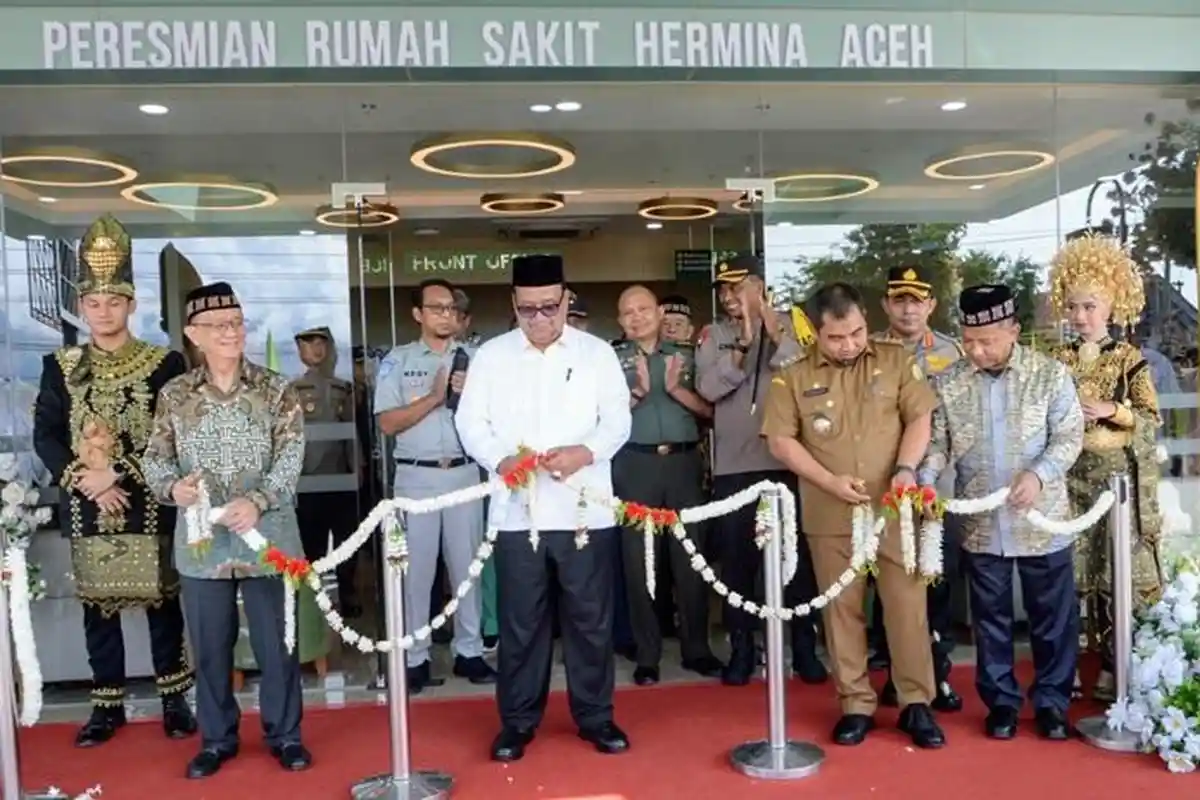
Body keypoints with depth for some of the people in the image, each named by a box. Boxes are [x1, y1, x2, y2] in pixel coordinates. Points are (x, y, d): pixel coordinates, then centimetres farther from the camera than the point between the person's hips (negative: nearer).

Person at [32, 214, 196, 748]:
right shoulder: (60, 367, 7)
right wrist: (82, 480, -13)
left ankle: (174, 700, 20)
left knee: (161, 602, 6)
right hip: (86, 508, 3)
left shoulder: (165, 364, -3)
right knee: (97, 605, 10)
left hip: (149, 506, -2)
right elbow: (45, 434, 1)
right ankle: (107, 706, 23)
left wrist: (118, 473, -17)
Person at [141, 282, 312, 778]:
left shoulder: (277, 391, -1)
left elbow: (291, 458, -10)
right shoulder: (174, 395, 5)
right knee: (209, 647, 12)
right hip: (201, 541, 2)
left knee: (276, 642, 7)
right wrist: (173, 486, -18)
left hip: (267, 537, -1)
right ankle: (216, 738, 29)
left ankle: (284, 733, 25)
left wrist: (258, 501, -26)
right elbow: (155, 458, 5)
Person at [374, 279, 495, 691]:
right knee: (416, 568, 4)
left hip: (465, 473, 2)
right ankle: (415, 658, 13)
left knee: (467, 565, 9)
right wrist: (435, 397, -13)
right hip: (417, 476, -2)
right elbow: (389, 423, -5)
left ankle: (469, 651, 20)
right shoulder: (398, 360, 2)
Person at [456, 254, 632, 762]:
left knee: (590, 618, 8)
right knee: (520, 621, 7)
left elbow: (617, 421, 1)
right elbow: (470, 422, 3)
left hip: (585, 509, 0)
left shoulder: (597, 353, 6)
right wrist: (500, 459, -16)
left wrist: (585, 452, -18)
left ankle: (595, 716, 23)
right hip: (516, 511, 0)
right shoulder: (490, 356, 7)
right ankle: (518, 720, 22)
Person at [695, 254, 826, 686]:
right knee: (737, 559, 7)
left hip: (787, 462, -1)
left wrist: (776, 336, -16)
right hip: (733, 466, 1)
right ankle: (741, 649, 19)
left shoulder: (791, 329, 4)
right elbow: (708, 388, -8)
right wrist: (742, 346, -17)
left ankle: (804, 647, 20)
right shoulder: (714, 335, 6)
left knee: (796, 555, 7)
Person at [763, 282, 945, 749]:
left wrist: (906, 469, -14)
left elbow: (920, 418, 1)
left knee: (907, 604, 4)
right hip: (830, 515, 0)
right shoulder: (793, 377, 1)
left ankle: (916, 703, 17)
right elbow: (780, 440, -1)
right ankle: (856, 704, 20)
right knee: (843, 609, 8)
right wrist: (830, 481, -10)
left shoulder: (896, 361, 3)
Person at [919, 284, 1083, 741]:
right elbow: (938, 442, 2)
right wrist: (925, 481, -16)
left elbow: (1069, 435, -6)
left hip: (1042, 522, -1)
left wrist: (1039, 473, -23)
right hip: (980, 526, 1)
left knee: (1052, 616, 10)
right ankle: (1001, 701, 26)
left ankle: (1051, 701, 27)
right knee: (990, 618, 12)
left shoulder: (1050, 373, -5)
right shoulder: (947, 384, -1)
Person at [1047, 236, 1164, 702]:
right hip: (1068, 475, 2)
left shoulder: (1131, 359, -1)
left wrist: (1111, 411, -17)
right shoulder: (1057, 361, 7)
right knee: (1068, 571, 4)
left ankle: (1112, 667, 12)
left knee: (1116, 571, -1)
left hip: (1117, 475, -2)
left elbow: (1152, 420, -3)